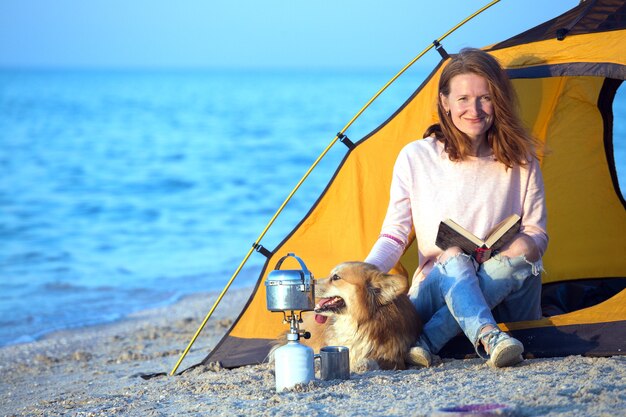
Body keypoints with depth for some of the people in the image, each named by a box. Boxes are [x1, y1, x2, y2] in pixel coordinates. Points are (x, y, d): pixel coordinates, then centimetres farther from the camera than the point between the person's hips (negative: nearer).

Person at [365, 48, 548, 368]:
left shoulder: (520, 161, 3)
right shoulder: (415, 158, 0)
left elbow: (536, 234, 4)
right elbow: (394, 234, 0)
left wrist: (497, 254, -19)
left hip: (505, 292, 1)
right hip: (436, 290, -1)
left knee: (518, 258, -32)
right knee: (454, 259, -32)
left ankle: (429, 341, -35)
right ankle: (488, 338, -55)